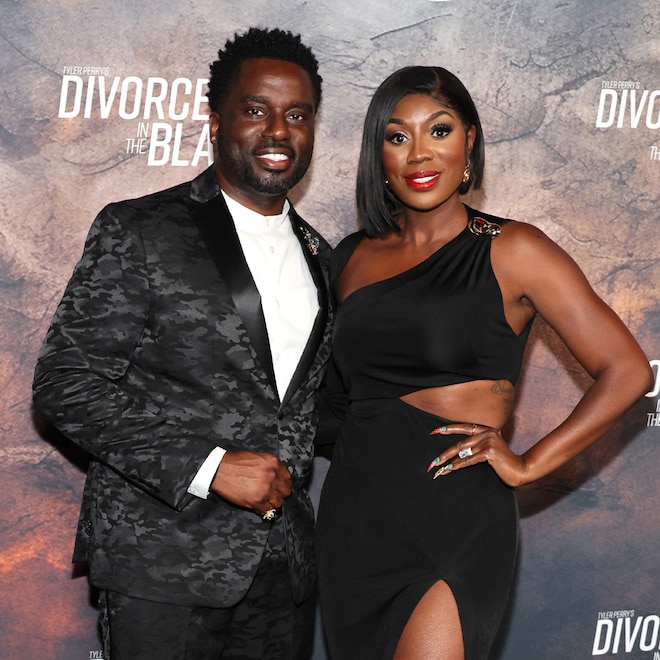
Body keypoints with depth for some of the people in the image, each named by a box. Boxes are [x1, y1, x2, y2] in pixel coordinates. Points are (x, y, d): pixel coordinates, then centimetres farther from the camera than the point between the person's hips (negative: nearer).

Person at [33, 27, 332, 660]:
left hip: (284, 561, 6)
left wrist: (283, 474, 7)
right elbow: (65, 384, -13)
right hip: (164, 562, -5)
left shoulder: (318, 257, 14)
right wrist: (209, 465, -18)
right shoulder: (137, 232, -6)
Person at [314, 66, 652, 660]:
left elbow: (626, 371, -5)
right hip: (353, 518, 5)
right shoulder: (353, 259, 10)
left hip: (456, 525, -5)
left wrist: (528, 465, -8)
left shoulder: (510, 251, -4)